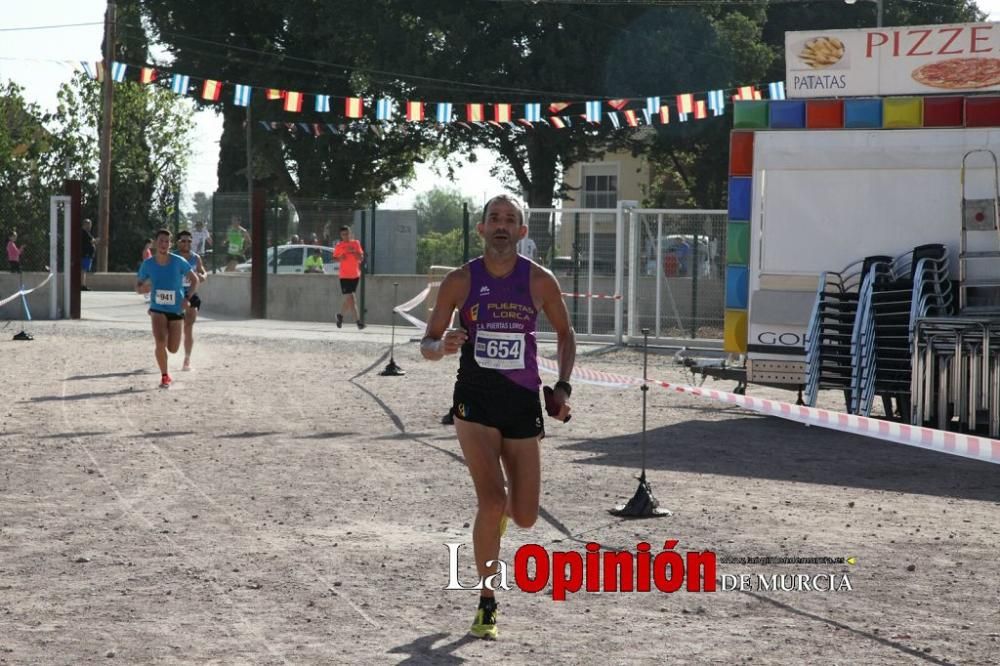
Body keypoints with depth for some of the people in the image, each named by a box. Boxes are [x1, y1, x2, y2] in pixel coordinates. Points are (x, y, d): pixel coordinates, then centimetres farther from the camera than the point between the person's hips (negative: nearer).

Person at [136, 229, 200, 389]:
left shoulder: (179, 262, -8)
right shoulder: (148, 264, -5)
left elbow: (195, 280, 0)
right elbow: (138, 286, 5)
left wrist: (187, 298, -14)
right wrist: (142, 288, -20)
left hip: (176, 309, 1)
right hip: (158, 309, -1)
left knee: (173, 349, 3)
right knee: (160, 343, -21)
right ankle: (164, 376, -2)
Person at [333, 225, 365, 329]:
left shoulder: (356, 243, 4)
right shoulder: (339, 245, 0)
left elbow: (361, 258, 3)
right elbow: (335, 257, 7)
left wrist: (354, 252, -14)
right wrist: (340, 258, -14)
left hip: (355, 275, 3)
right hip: (344, 276, -3)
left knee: (348, 299, 12)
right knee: (350, 298, -12)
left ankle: (340, 315, 34)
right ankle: (358, 320, -14)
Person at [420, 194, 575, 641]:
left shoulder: (540, 281, -1)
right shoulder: (460, 281, -3)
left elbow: (564, 333, 14)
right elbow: (427, 345, 2)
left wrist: (562, 387, 3)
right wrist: (442, 347, -22)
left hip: (524, 402, 2)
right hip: (475, 401, -2)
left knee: (525, 518, 3)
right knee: (491, 501, -18)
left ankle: (499, 510, 43)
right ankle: (487, 604, -2)